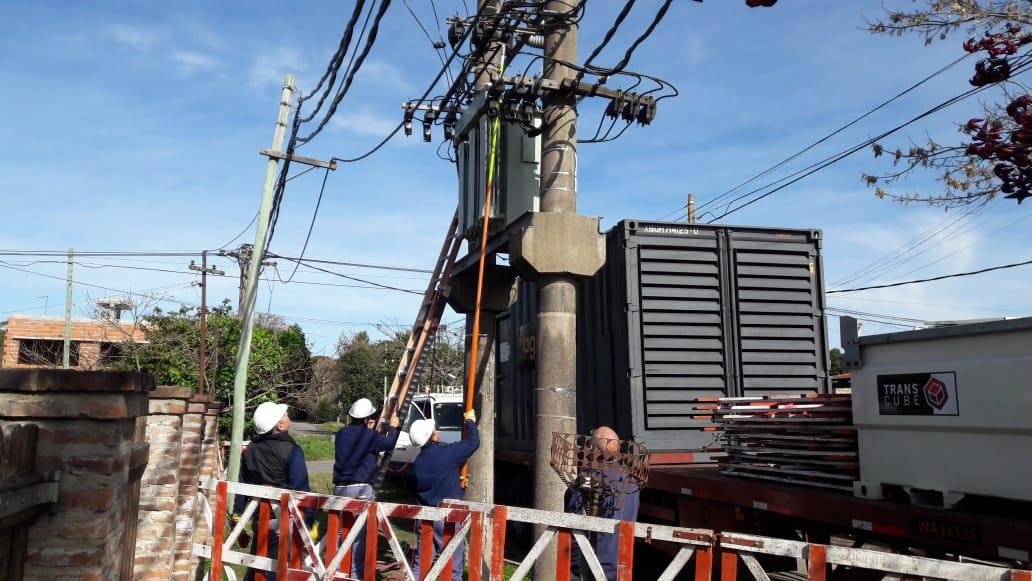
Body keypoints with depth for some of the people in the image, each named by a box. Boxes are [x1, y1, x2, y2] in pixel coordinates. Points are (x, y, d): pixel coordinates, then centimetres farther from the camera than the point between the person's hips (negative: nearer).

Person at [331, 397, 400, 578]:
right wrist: (393, 427, 26)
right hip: (362, 489, -5)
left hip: (340, 488, 6)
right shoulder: (370, 436, -7)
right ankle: (356, 573, 4)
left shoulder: (341, 433, 8)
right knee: (361, 532, 1)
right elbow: (389, 443, 9)